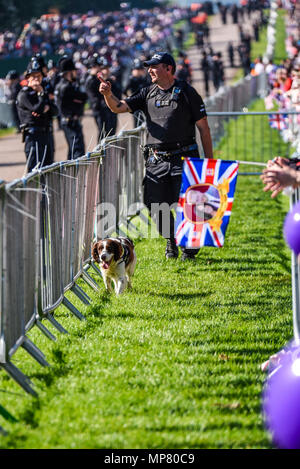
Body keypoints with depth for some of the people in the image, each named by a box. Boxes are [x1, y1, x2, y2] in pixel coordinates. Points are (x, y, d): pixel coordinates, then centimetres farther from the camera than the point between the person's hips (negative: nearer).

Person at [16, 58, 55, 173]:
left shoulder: (42, 92, 19)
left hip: (46, 132, 8)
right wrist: (41, 94, -10)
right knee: (35, 168, -12)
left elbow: (54, 110, 11)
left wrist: (47, 107, -9)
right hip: (33, 134, -8)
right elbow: (37, 109, -20)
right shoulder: (24, 94, -7)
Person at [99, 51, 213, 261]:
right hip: (156, 160, 4)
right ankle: (171, 241, 23)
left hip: (183, 158, -4)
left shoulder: (186, 92, -2)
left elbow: (203, 128, -1)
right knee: (155, 204, 2)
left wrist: (209, 160, -3)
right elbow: (119, 107, 4)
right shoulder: (148, 94, 11)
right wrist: (108, 94, -18)